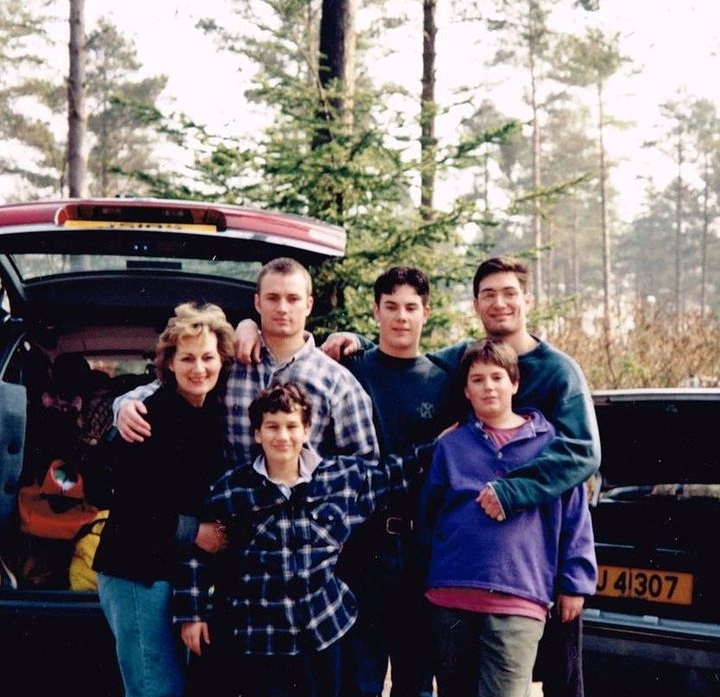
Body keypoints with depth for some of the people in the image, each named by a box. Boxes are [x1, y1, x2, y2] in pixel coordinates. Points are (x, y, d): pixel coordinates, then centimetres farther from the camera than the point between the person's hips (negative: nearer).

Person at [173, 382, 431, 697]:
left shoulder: (343, 476, 0)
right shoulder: (231, 489, -6)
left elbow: (392, 473, 13)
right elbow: (199, 553, 0)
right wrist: (191, 613, 1)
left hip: (323, 632, 3)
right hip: (253, 639, -2)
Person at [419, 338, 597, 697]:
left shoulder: (549, 441, 7)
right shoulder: (450, 445, 11)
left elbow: (574, 517, 7)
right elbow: (428, 517, 15)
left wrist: (576, 582, 3)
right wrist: (426, 577, 12)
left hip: (520, 599, -3)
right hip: (452, 595, 3)